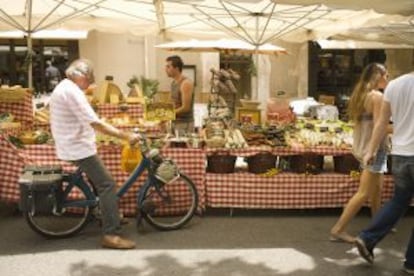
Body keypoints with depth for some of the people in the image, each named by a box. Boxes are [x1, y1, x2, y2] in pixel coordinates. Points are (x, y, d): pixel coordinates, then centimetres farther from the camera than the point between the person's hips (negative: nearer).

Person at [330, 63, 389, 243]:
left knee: (376, 189, 20)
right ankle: (339, 229, -3)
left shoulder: (360, 94, 11)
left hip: (363, 147, 9)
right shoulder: (377, 96, -15)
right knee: (364, 193, -5)